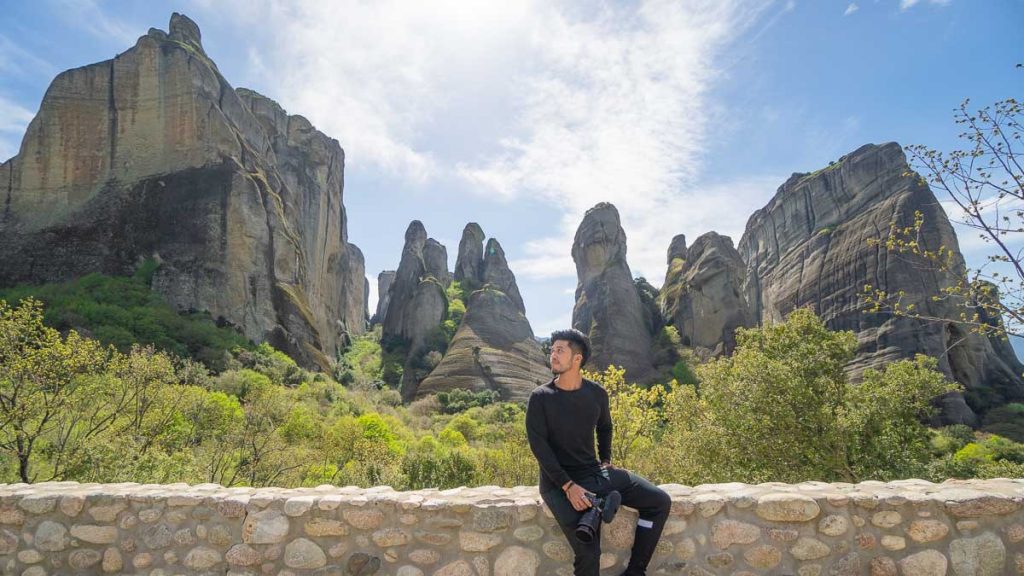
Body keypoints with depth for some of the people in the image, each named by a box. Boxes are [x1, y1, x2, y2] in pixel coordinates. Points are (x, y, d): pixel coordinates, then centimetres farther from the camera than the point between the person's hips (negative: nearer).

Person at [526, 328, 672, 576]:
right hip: (559, 482, -5)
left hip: (595, 472, 5)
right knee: (588, 552, -25)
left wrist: (606, 461, 8)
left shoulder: (597, 393, 2)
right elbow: (539, 446, -14)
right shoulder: (540, 397, -10)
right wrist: (568, 486, -22)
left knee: (660, 502, -3)